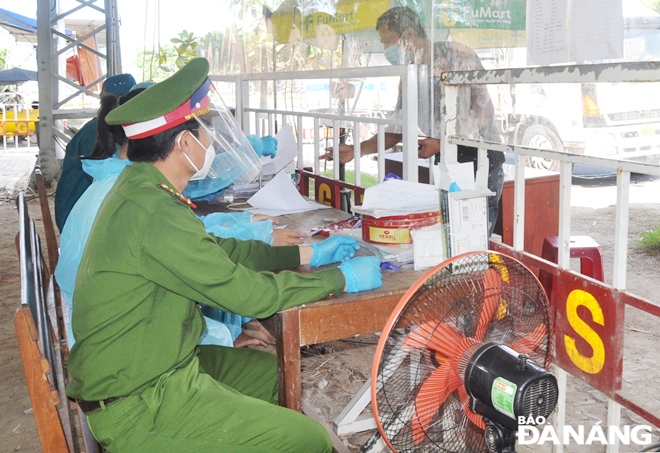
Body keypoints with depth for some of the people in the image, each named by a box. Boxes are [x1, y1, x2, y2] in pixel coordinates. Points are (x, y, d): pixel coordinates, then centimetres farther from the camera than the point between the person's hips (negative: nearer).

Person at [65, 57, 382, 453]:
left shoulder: (140, 189, 5)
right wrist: (341, 279, -10)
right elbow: (247, 293, -23)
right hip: (138, 406, -10)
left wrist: (307, 255, 13)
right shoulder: (152, 211, -27)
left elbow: (219, 252, 14)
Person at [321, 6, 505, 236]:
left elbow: (484, 114, -16)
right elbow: (395, 131, 16)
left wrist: (441, 144, -19)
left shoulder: (458, 56, -9)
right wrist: (356, 150, 6)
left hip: (480, 160, -7)